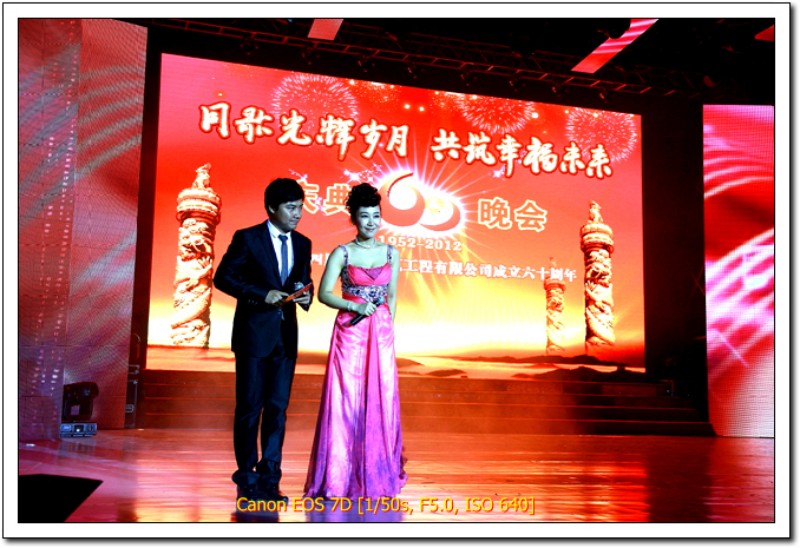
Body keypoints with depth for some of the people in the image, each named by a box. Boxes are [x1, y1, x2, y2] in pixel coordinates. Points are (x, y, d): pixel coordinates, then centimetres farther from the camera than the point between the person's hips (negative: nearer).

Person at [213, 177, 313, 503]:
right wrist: (261, 294, -18)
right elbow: (223, 277, -8)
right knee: (250, 407, 4)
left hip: (286, 334, 4)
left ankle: (269, 478, 12)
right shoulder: (247, 238, -6)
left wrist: (306, 295, -6)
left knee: (278, 408, 5)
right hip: (254, 333, -4)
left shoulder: (302, 244, 9)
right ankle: (247, 478, 16)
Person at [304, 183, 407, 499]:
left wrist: (388, 327, 6)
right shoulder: (342, 253, -1)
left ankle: (377, 474, 16)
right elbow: (324, 293, -5)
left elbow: (392, 296, 13)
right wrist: (354, 306, -17)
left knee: (381, 401, 4)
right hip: (350, 333, -3)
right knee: (345, 402, -1)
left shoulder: (391, 254, 8)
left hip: (381, 335, 3)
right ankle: (339, 478, 9)